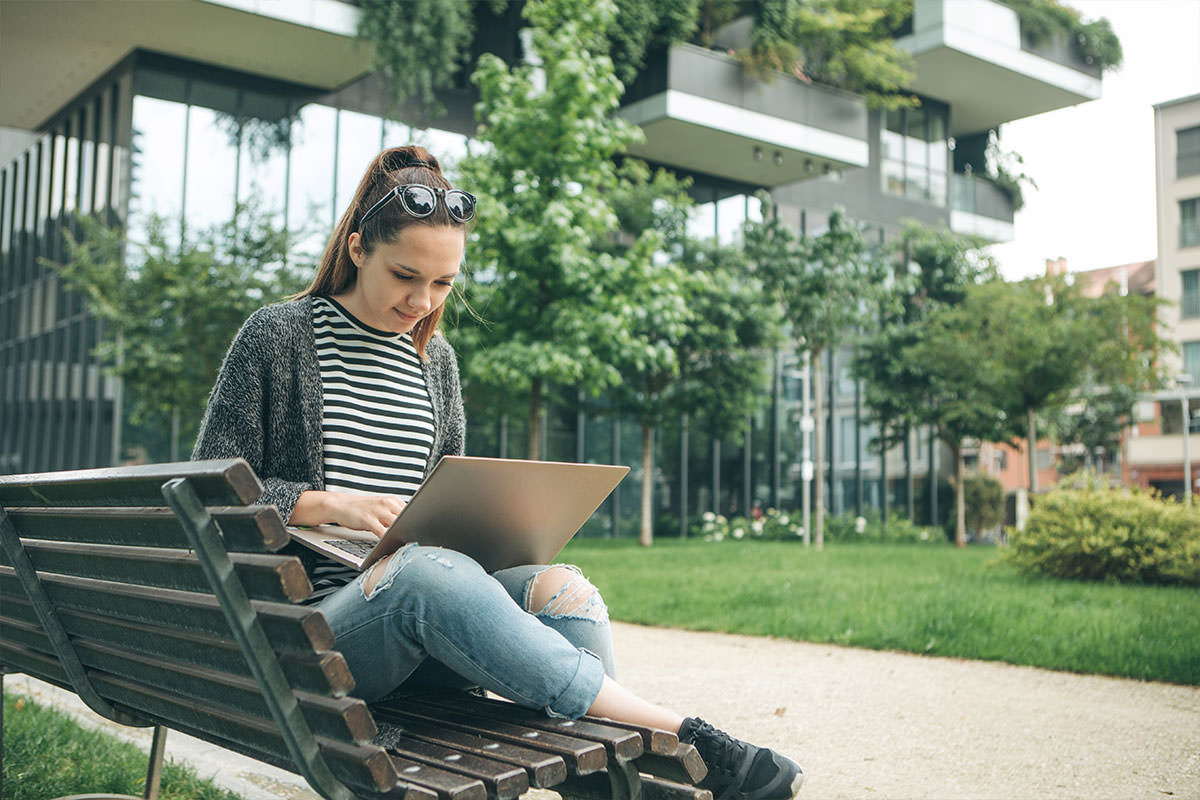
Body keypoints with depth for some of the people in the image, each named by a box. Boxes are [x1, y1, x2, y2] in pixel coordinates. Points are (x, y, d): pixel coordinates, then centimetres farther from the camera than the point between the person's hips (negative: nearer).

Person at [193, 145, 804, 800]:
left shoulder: (435, 360, 18)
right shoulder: (276, 338, 2)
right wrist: (330, 505, -16)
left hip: (420, 634, 5)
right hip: (312, 621, -5)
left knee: (562, 589, -27)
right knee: (427, 571, -39)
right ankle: (680, 740, -40)